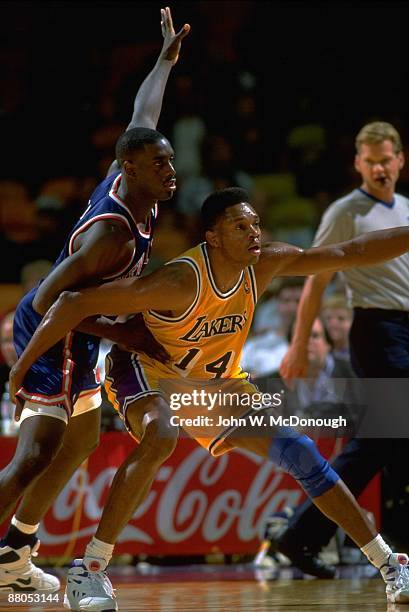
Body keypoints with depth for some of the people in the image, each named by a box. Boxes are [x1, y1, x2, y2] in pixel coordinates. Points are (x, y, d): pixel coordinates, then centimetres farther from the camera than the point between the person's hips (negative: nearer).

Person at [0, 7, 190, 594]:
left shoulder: (126, 179, -6)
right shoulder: (114, 233, -31)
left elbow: (140, 118, 15)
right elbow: (49, 301, -31)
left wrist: (166, 59, 28)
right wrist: (121, 334, -26)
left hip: (71, 331, 10)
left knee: (81, 441, 20)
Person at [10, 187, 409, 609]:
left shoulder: (264, 265, -14)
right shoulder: (181, 281, -34)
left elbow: (350, 252, -6)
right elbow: (74, 303, -32)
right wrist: (21, 369, -29)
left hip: (216, 384, 7)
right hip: (148, 370, -6)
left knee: (299, 452, -2)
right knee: (161, 436, -39)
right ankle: (88, 571, -35)